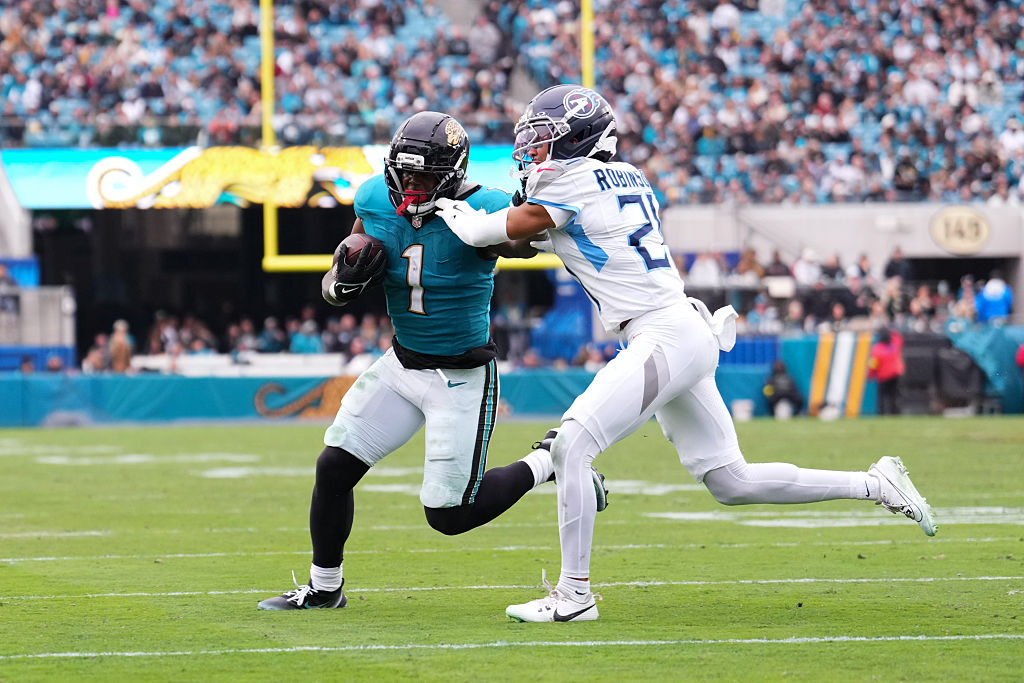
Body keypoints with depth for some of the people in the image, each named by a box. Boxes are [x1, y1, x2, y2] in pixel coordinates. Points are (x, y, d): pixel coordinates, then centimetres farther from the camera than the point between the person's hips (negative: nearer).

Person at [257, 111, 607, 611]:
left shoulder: (477, 211, -20)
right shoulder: (376, 204, -5)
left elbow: (523, 242, -35)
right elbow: (334, 291, 3)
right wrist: (349, 274, -20)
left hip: (463, 377, -6)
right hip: (402, 364, 6)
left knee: (448, 515, -4)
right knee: (334, 468, 1)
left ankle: (546, 465, 19)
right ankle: (323, 589, 21)